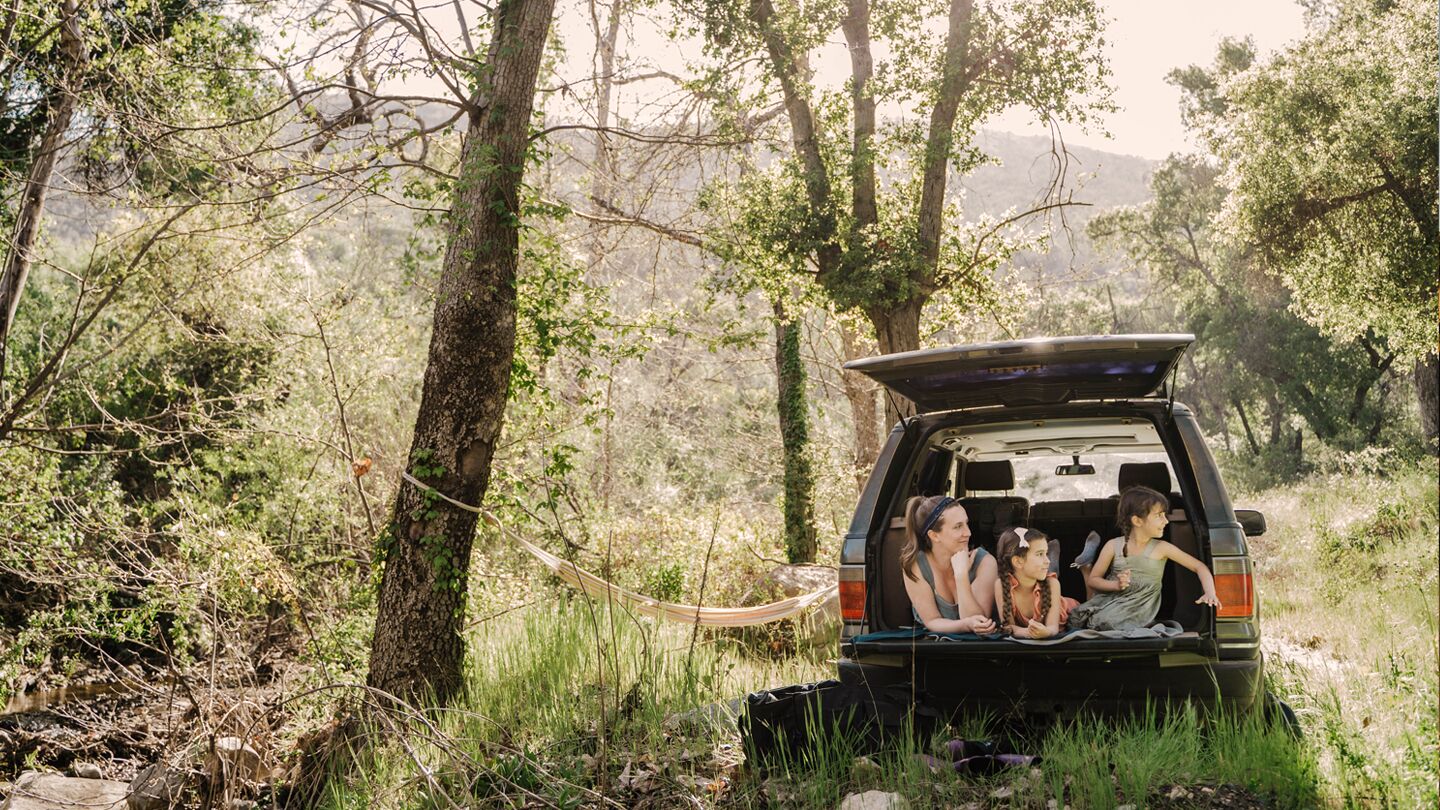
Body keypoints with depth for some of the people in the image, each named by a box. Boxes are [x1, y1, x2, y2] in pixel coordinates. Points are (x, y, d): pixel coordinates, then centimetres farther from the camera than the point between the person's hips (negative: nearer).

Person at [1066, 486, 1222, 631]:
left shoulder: (1161, 549, 0)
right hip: (1111, 599, 1)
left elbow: (1199, 567, 3)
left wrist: (1210, 594, -15)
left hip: (1139, 610, -1)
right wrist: (1116, 584, -12)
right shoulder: (1113, 546, 1)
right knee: (1077, 616, -28)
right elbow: (1092, 579, 7)